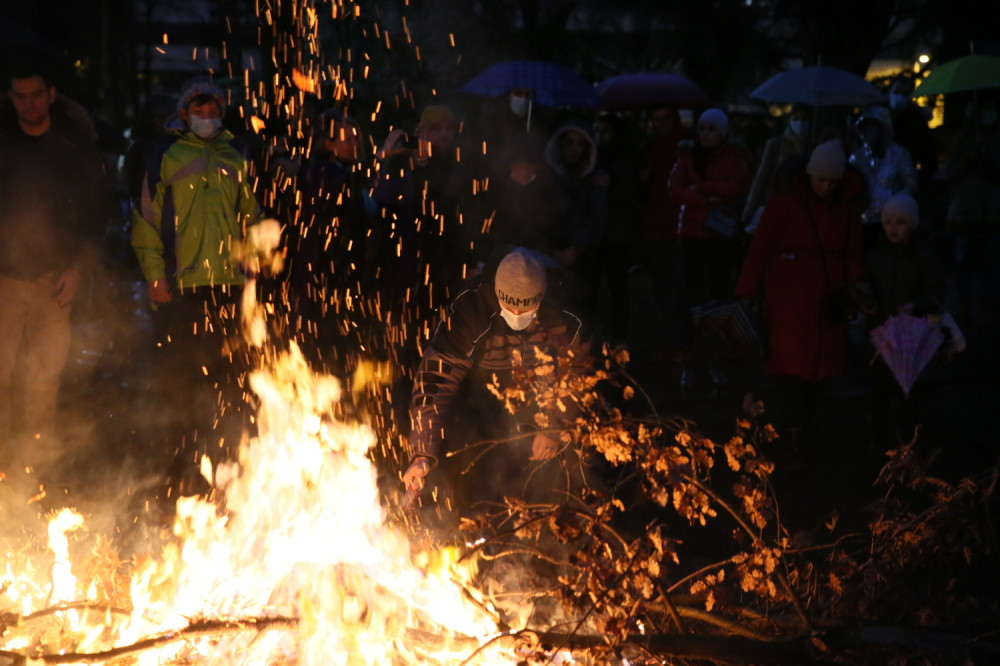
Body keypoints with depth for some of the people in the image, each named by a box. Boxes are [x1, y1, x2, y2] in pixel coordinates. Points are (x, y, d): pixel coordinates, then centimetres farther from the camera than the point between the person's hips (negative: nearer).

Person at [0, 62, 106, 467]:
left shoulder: (77, 147, 2)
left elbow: (94, 215, 4)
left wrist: (78, 267, -5)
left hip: (55, 278, 0)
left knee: (45, 372, 1)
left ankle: (37, 449, 11)